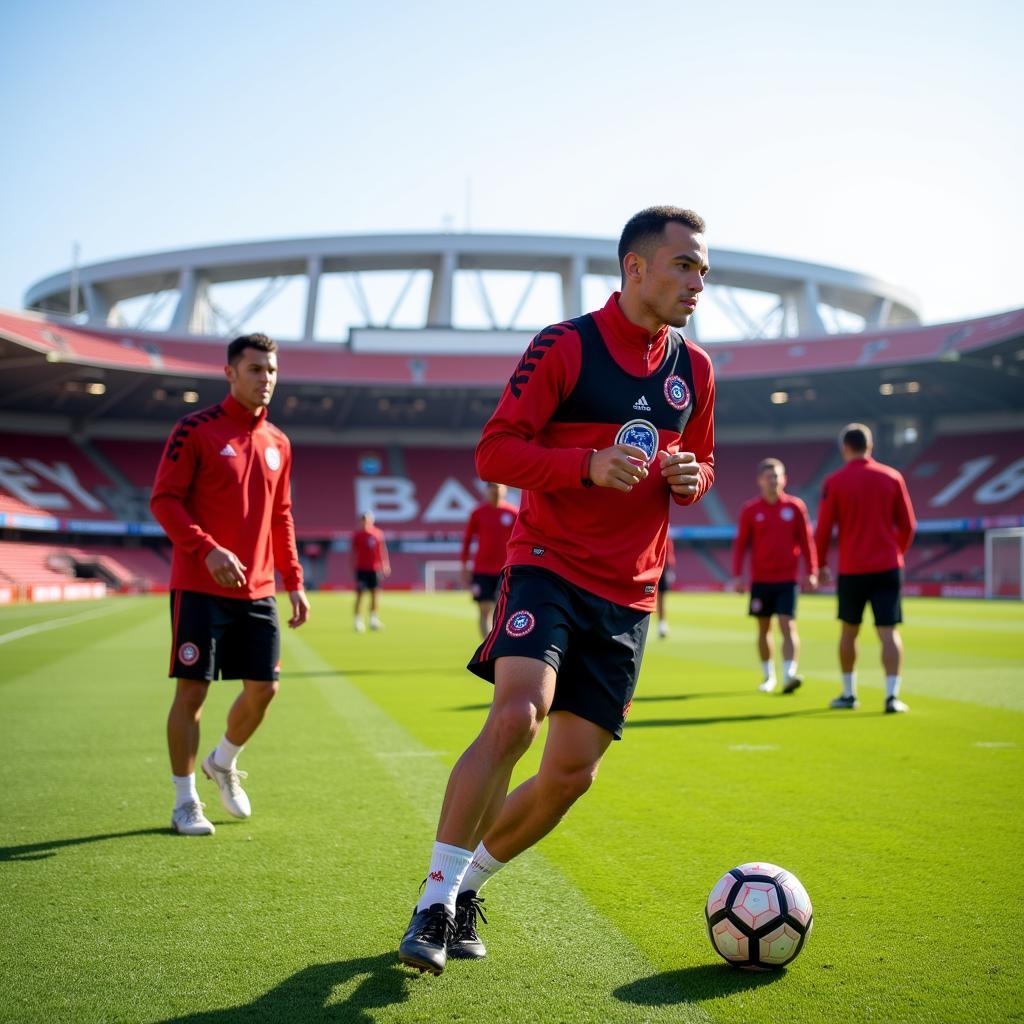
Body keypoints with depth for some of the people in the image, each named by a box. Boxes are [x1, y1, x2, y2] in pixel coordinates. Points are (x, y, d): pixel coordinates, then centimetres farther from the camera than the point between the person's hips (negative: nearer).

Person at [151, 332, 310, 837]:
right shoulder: (196, 429, -5)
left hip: (258, 591, 6)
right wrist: (208, 550, -22)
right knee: (192, 689, -2)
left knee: (264, 687, 5)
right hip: (200, 587, -5)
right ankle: (185, 802, 12)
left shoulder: (278, 443, 13)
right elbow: (163, 500, -10)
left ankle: (223, 763, 32)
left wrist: (294, 582, 13)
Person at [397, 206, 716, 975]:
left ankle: (468, 885, 23)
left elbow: (701, 466, 23)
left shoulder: (695, 369, 11)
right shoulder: (564, 346, -6)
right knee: (516, 715, -27)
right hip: (548, 565, -5)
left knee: (573, 771, 2)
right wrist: (589, 464, -24)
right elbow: (494, 452, -9)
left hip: (627, 594, 5)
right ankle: (436, 898, -12)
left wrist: (689, 478, -2)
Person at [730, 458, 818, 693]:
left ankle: (789, 675, -18)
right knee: (763, 628, 9)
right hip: (760, 579, 1)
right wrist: (737, 576, -2)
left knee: (788, 625, -12)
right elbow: (740, 544, 5)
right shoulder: (750, 510, 2)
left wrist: (811, 572, 0)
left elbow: (806, 541, 4)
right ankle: (769, 676, 21)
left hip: (788, 579, -1)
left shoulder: (795, 506, 1)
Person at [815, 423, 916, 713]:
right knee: (889, 633, -1)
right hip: (888, 567, 1)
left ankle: (848, 694, 22)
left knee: (848, 632, 15)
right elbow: (907, 525, 7)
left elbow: (823, 528, -3)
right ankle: (892, 696, -10)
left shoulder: (834, 482, -3)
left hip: (851, 570, -1)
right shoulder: (892, 477, 3)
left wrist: (821, 564, 10)